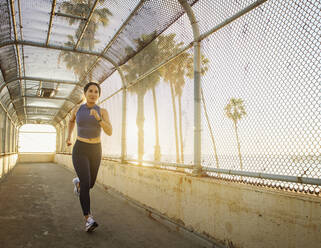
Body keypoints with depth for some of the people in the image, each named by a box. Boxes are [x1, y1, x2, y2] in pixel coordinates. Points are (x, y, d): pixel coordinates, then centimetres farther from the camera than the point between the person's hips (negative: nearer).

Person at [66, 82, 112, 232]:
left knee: (90, 184, 16)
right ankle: (89, 220, -17)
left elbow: (109, 132, -17)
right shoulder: (77, 109, 0)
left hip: (95, 151, 2)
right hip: (80, 151, -2)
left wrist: (98, 118, -30)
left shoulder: (103, 112, -3)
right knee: (86, 183, -21)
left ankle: (77, 182, 51)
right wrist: (68, 137, 17)